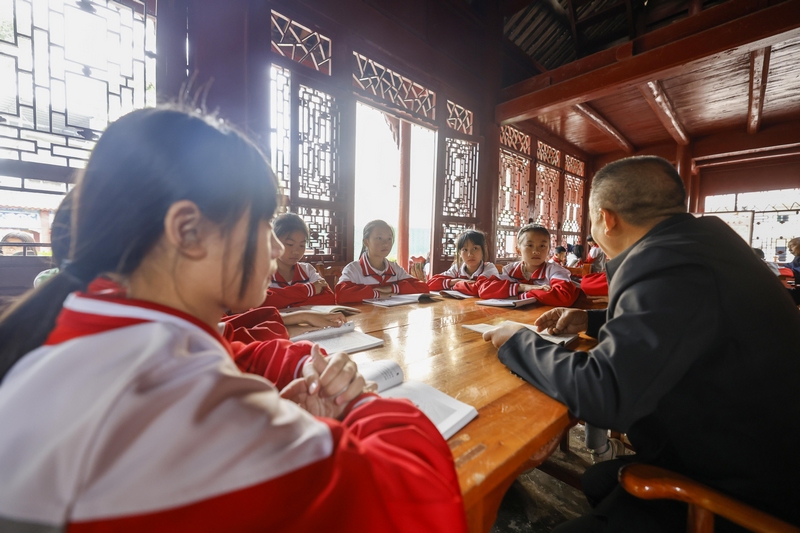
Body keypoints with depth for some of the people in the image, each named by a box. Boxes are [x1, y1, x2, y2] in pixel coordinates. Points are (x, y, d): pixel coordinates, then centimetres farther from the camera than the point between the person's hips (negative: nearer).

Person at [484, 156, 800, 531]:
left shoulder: (671, 264, -30)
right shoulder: (702, 233, 0)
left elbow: (602, 395, -34)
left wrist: (517, 341, -19)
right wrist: (591, 322, 6)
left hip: (736, 498, -9)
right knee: (596, 481, 17)